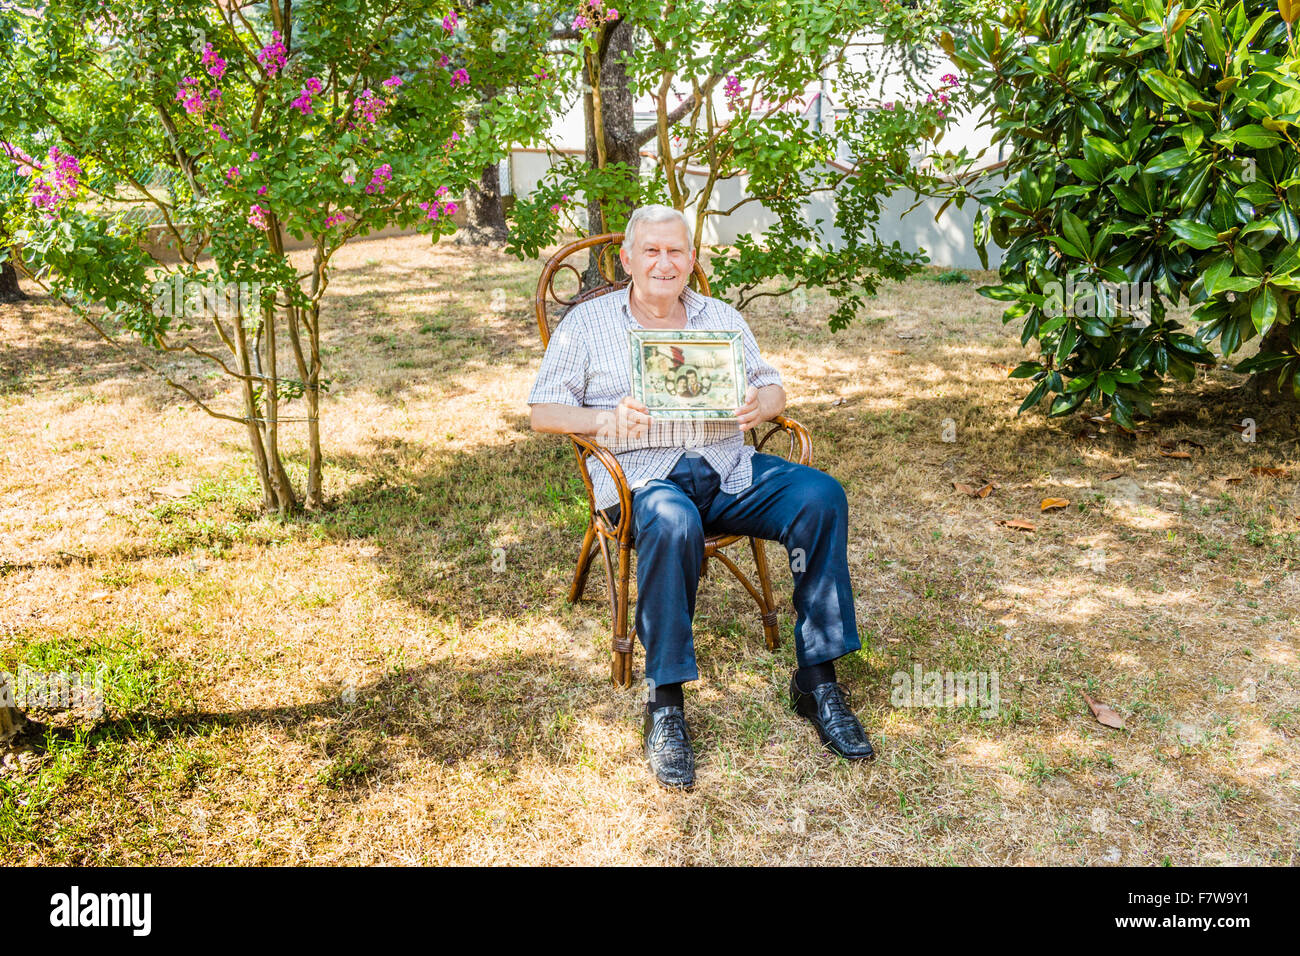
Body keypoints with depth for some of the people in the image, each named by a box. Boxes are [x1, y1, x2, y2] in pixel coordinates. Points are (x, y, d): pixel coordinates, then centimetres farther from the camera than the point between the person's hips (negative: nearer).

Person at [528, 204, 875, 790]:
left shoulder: (723, 318, 20)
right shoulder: (587, 323, 10)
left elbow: (773, 388, 19)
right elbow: (543, 412, 5)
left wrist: (761, 405, -7)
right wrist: (607, 420, -15)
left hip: (728, 469, 4)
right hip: (641, 474, -3)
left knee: (821, 496, -23)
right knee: (672, 524, -39)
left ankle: (816, 679, -14)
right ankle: (665, 704, -26)